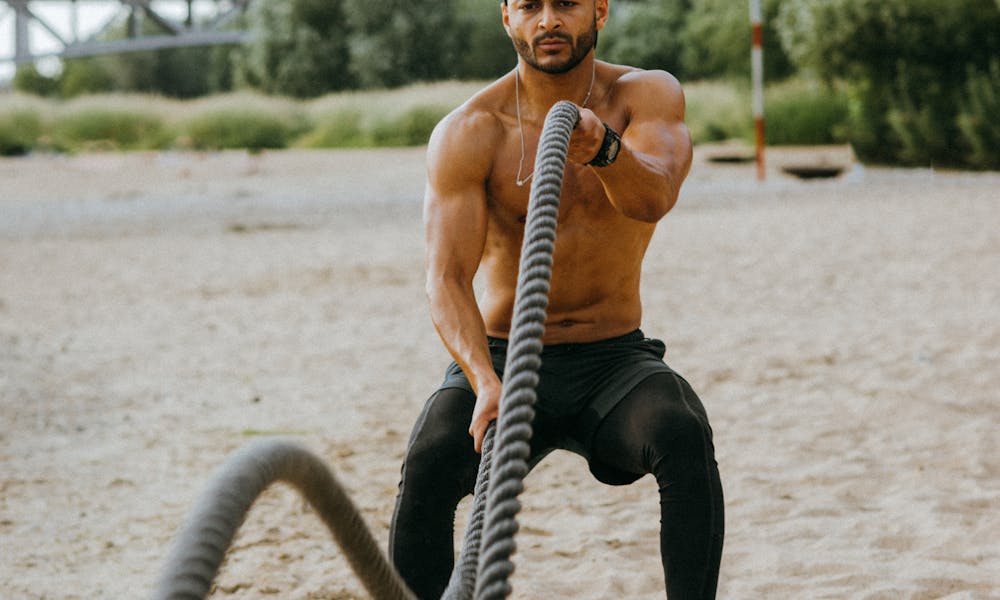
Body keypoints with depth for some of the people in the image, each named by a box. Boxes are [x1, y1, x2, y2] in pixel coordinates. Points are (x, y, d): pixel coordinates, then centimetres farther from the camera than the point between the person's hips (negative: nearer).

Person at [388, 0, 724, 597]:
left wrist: (604, 147, -50)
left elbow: (653, 199, -27)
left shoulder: (650, 95, -6)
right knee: (430, 462, -30)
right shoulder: (468, 133, -9)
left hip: (615, 363, 1)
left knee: (684, 436, -32)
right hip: (502, 358, 0)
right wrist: (486, 383, -36)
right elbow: (448, 279, -18)